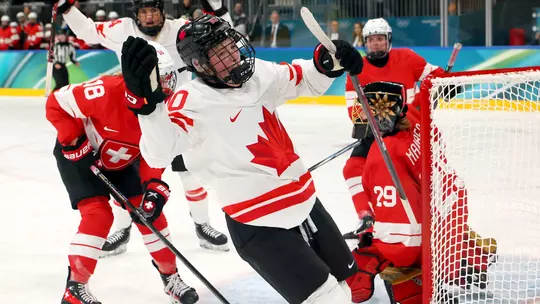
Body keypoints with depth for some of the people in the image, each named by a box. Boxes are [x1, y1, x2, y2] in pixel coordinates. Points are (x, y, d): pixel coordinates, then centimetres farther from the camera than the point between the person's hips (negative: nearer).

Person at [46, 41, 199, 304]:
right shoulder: (106, 92, -38)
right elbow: (56, 103, -26)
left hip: (121, 162, 6)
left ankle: (171, 277, 20)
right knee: (98, 215, -19)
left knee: (150, 209, 2)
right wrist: (75, 142, -26)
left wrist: (154, 185, -29)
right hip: (78, 156, -6)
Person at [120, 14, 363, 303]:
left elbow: (303, 80, 17)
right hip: (260, 226, -8)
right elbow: (158, 153, -33)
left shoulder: (258, 73, 1)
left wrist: (327, 61, -6)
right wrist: (145, 102, -50)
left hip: (305, 202, 8)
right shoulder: (191, 101, -18)